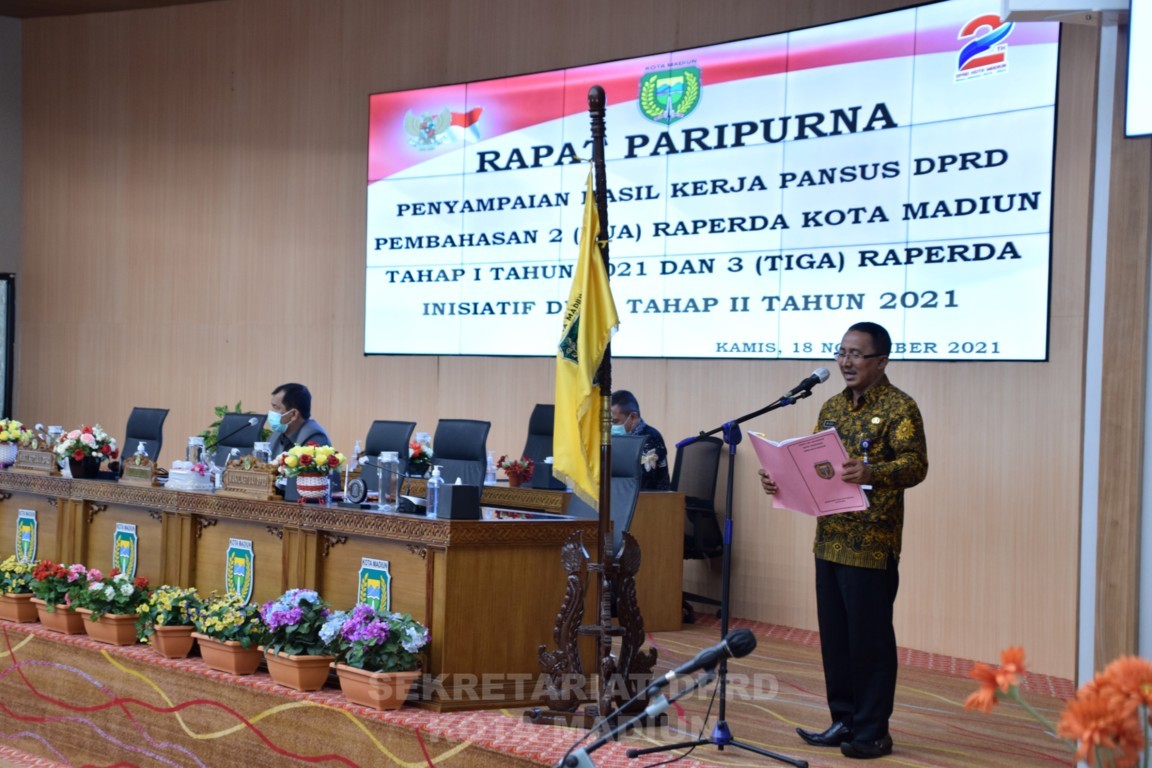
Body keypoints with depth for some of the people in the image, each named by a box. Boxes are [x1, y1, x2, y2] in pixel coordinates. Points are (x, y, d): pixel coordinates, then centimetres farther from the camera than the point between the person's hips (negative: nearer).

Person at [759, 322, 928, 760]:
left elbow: (915, 465, -19)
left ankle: (873, 732, 10)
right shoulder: (832, 408, 15)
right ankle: (843, 721, 23)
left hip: (872, 545, -7)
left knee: (870, 639, -1)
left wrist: (871, 472, -37)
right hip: (830, 540, 7)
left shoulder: (899, 408, -8)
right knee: (834, 636, 12)